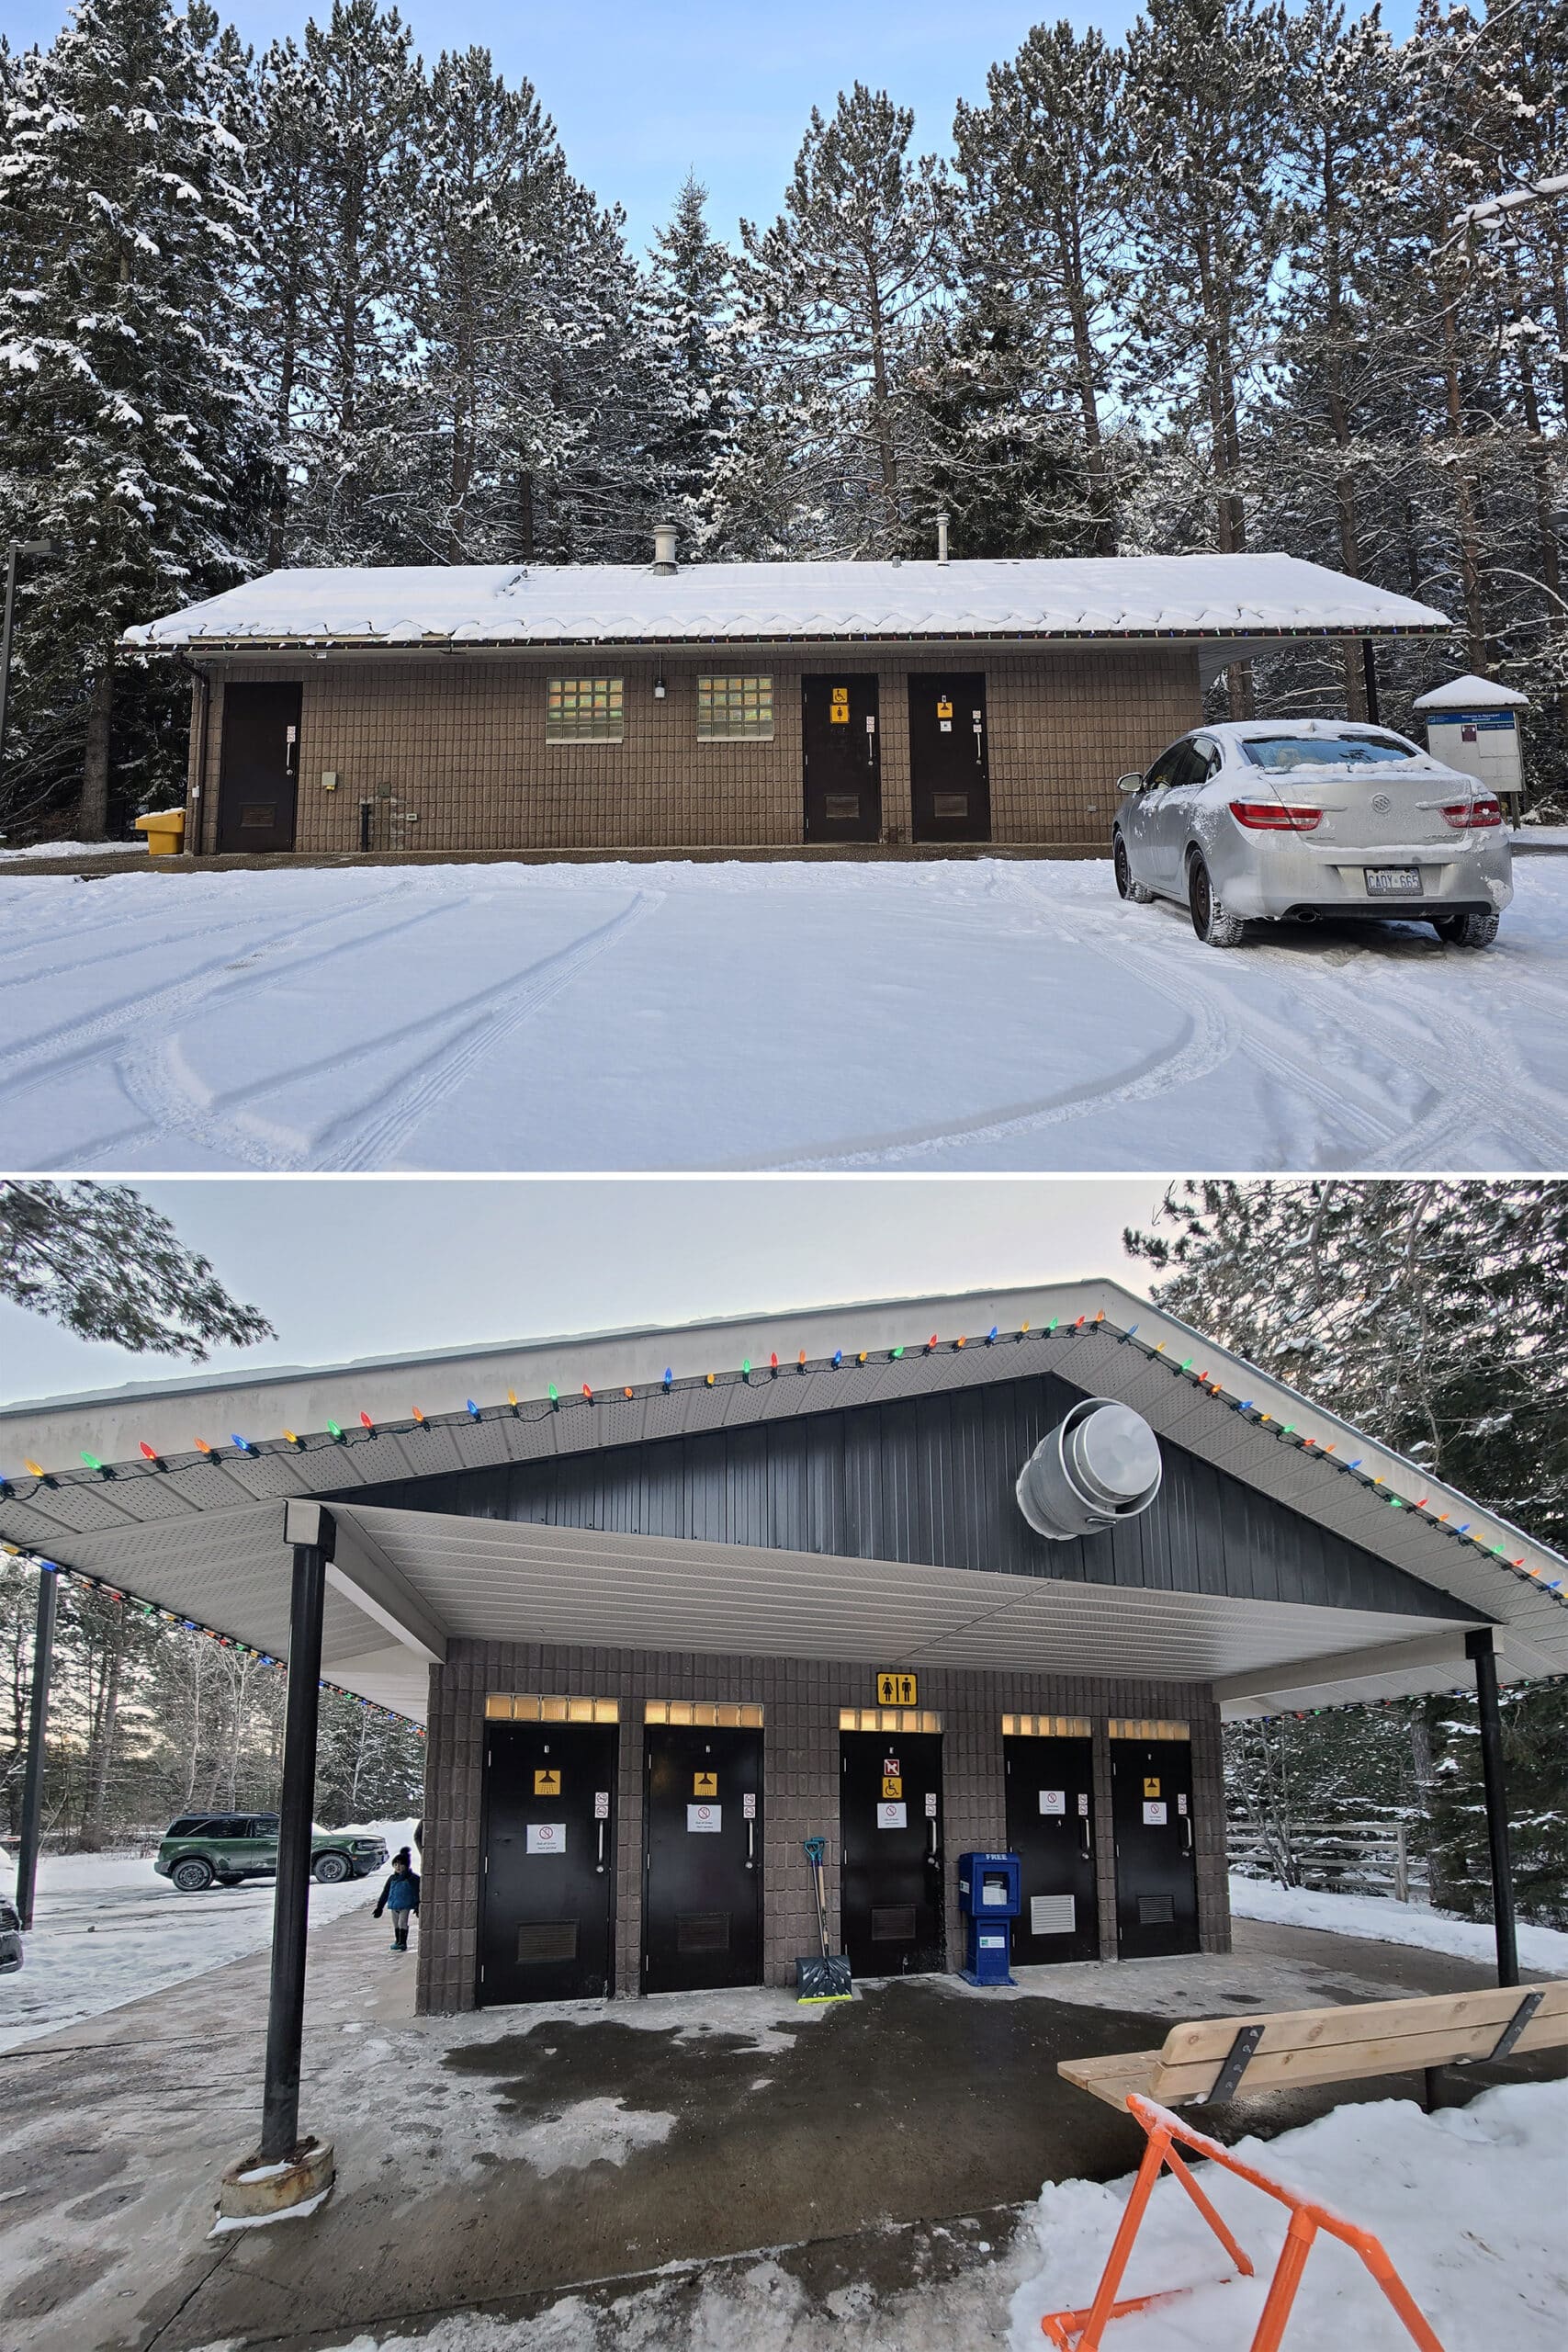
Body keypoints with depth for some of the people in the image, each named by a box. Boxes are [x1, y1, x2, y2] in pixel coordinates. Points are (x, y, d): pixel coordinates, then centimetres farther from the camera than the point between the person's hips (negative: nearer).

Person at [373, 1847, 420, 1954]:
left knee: (402, 1923, -11)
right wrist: (379, 1907, 13)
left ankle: (403, 1942, -8)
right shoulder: (392, 1879, 7)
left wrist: (417, 1905, -12)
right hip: (394, 1905, 5)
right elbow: (385, 1893, 13)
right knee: (396, 1925, 12)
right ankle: (397, 1941, 24)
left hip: (405, 1906, -5)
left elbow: (417, 1892, -6)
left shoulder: (412, 1878, -6)